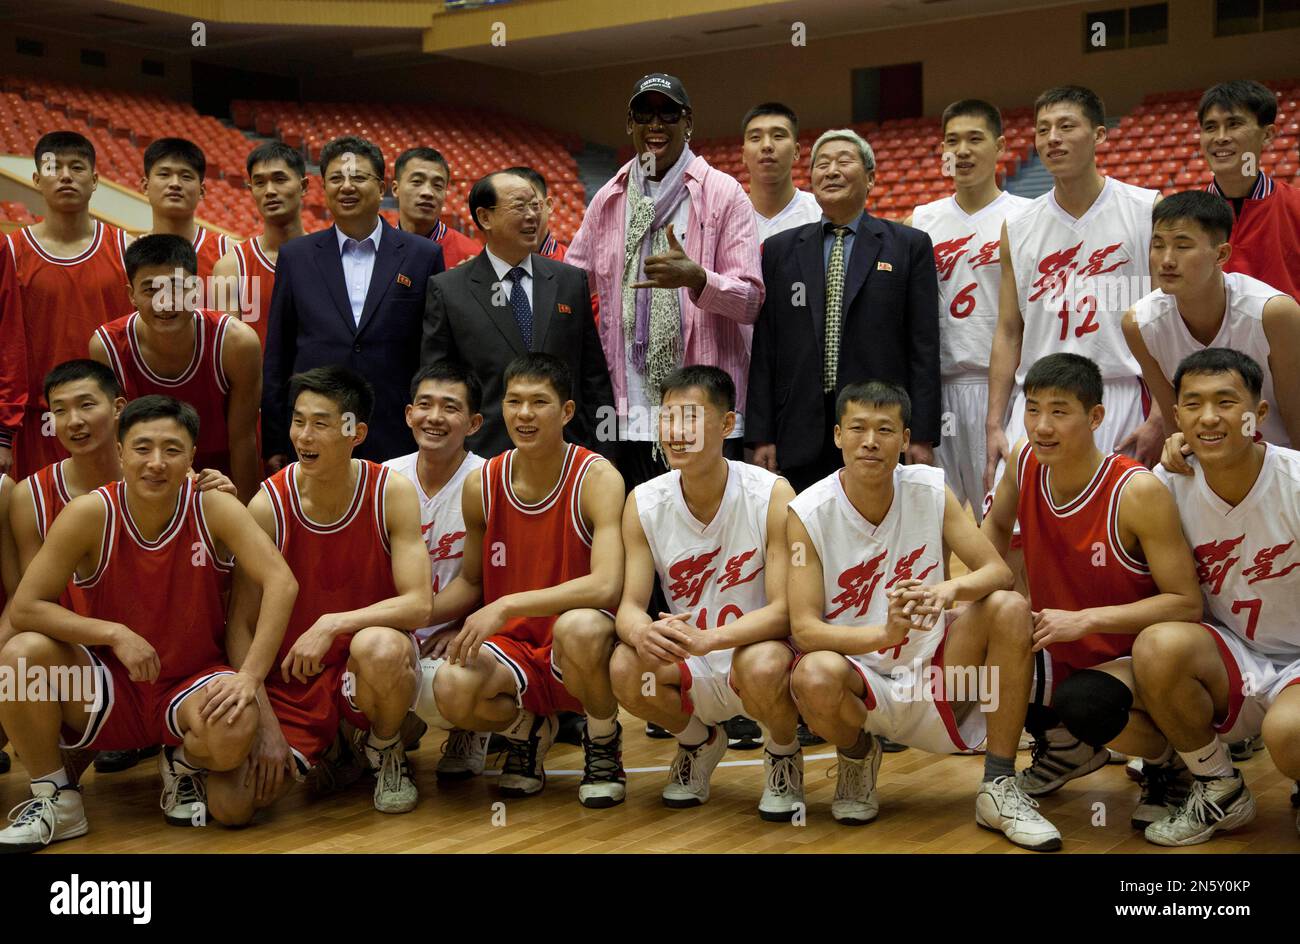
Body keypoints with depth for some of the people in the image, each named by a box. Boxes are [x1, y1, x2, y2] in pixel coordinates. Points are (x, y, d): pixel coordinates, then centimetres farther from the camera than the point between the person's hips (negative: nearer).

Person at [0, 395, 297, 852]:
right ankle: (55, 799, -4)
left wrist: (249, 676, -31)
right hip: (110, 686, 1)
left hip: (193, 684, -1)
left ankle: (186, 765, 7)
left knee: (234, 729, -34)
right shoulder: (90, 514, -13)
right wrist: (114, 633, -25)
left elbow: (280, 582, -21)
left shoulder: (215, 509, -12)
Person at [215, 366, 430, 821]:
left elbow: (418, 604, -18)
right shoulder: (268, 506, -11)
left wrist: (333, 624, -31)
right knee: (231, 804, -20)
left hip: (367, 668, -1)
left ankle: (384, 750, -3)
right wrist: (267, 726, -16)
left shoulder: (392, 493, -11)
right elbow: (241, 626, -8)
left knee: (378, 647, -38)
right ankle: (320, 751, 13)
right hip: (291, 680, 1)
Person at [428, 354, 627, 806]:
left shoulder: (597, 478, -13)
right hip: (512, 649, 3)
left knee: (580, 627, -39)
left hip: (579, 651, -3)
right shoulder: (481, 485, 1)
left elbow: (606, 586, -26)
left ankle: (603, 743, -4)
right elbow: (470, 583, 15)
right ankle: (528, 730, 9)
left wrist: (508, 606, -29)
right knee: (452, 688, -30)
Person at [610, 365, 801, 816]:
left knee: (763, 667, -38)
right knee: (625, 670, -27)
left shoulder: (771, 495, -16)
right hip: (692, 674, 3)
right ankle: (701, 741, 8)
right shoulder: (643, 503, -5)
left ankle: (784, 754, 1)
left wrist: (708, 638, -37)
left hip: (758, 649, -3)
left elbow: (785, 610, -19)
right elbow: (630, 603, -7)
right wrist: (641, 632, -33)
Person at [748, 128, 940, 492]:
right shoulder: (779, 250, 12)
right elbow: (764, 349, 9)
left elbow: (924, 347, 1)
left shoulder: (910, 246, 6)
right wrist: (761, 435, 2)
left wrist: (923, 436, -5)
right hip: (804, 436, 2)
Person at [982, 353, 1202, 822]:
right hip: (1058, 652, 7)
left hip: (1133, 658, -7)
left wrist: (1084, 619, -30)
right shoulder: (1025, 459, -9)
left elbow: (1186, 603, -22)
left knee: (1083, 703, -37)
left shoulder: (1139, 492, -24)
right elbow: (997, 524, 14)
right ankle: (1065, 746, 18)